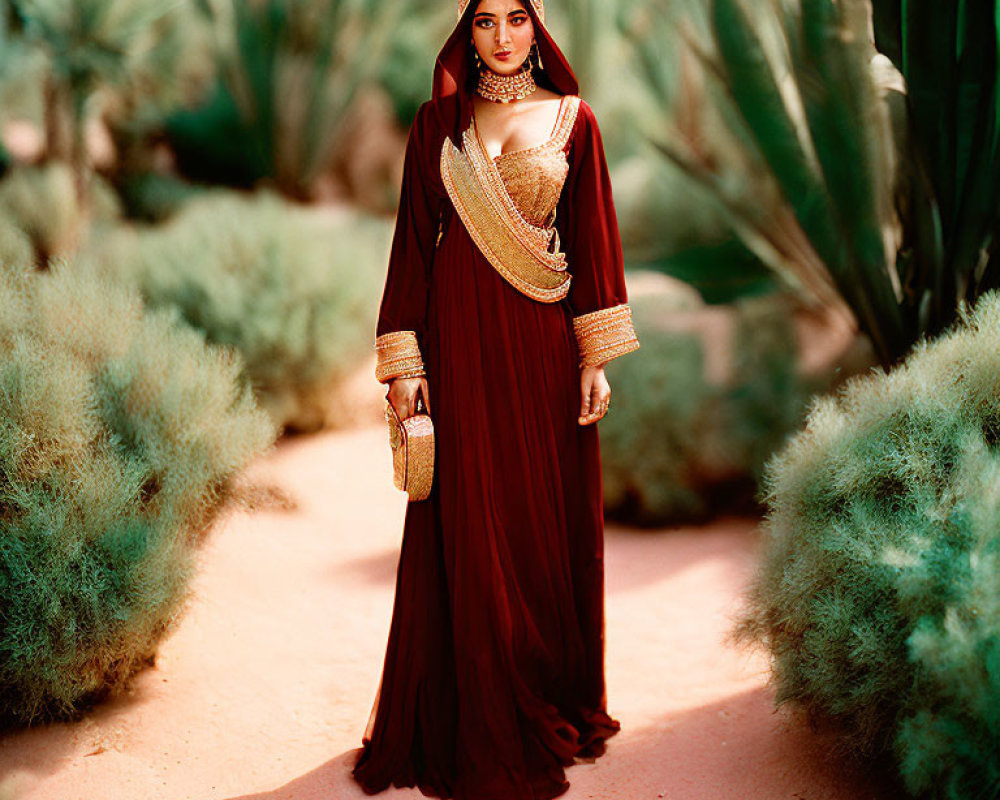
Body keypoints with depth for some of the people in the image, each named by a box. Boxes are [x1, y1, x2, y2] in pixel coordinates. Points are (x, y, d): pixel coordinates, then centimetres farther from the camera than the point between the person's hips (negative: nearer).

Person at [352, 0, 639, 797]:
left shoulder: (572, 120, 6)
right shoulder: (437, 122, 6)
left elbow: (594, 238, 4)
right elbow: (414, 238, 5)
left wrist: (598, 357, -2)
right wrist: (404, 359, -2)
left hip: (542, 340, 0)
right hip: (459, 333, 0)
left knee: (549, 522, 5)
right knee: (466, 527, 1)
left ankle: (553, 705, 22)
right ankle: (475, 725, 13)